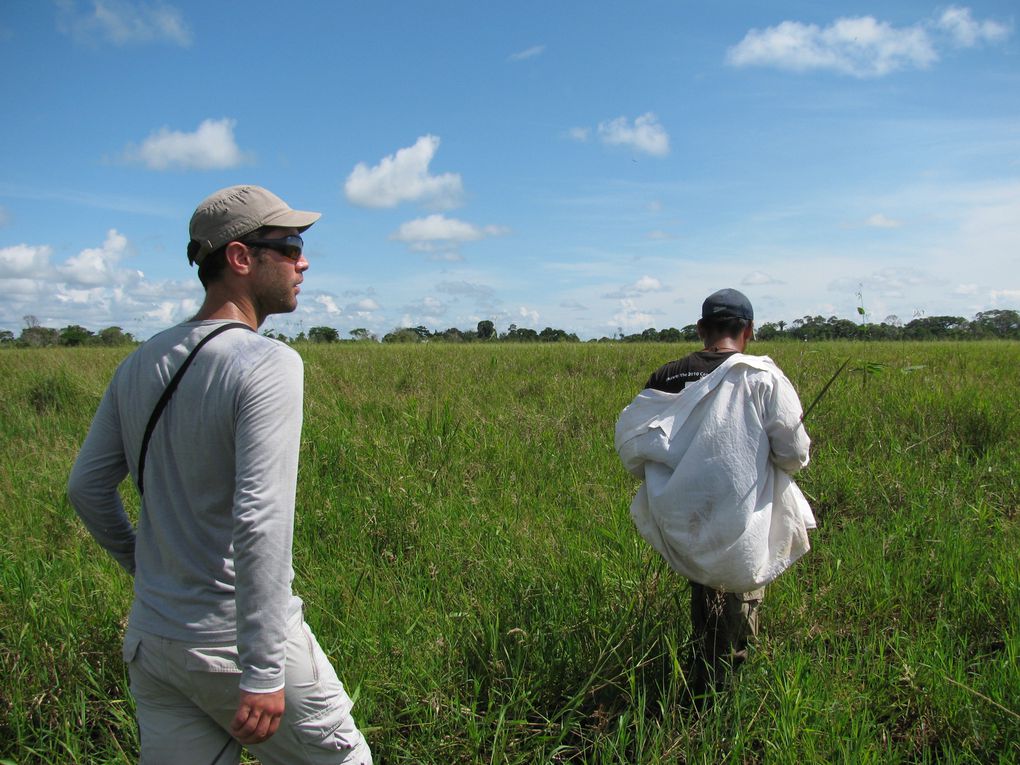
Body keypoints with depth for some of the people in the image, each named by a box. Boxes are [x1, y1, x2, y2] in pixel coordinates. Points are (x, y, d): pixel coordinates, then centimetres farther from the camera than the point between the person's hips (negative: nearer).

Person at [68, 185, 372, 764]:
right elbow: (260, 520, -27)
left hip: (149, 639, 7)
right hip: (232, 643, -7)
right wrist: (263, 673, -25)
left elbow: (86, 486, 12)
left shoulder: (141, 364, 5)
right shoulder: (269, 364, -19)